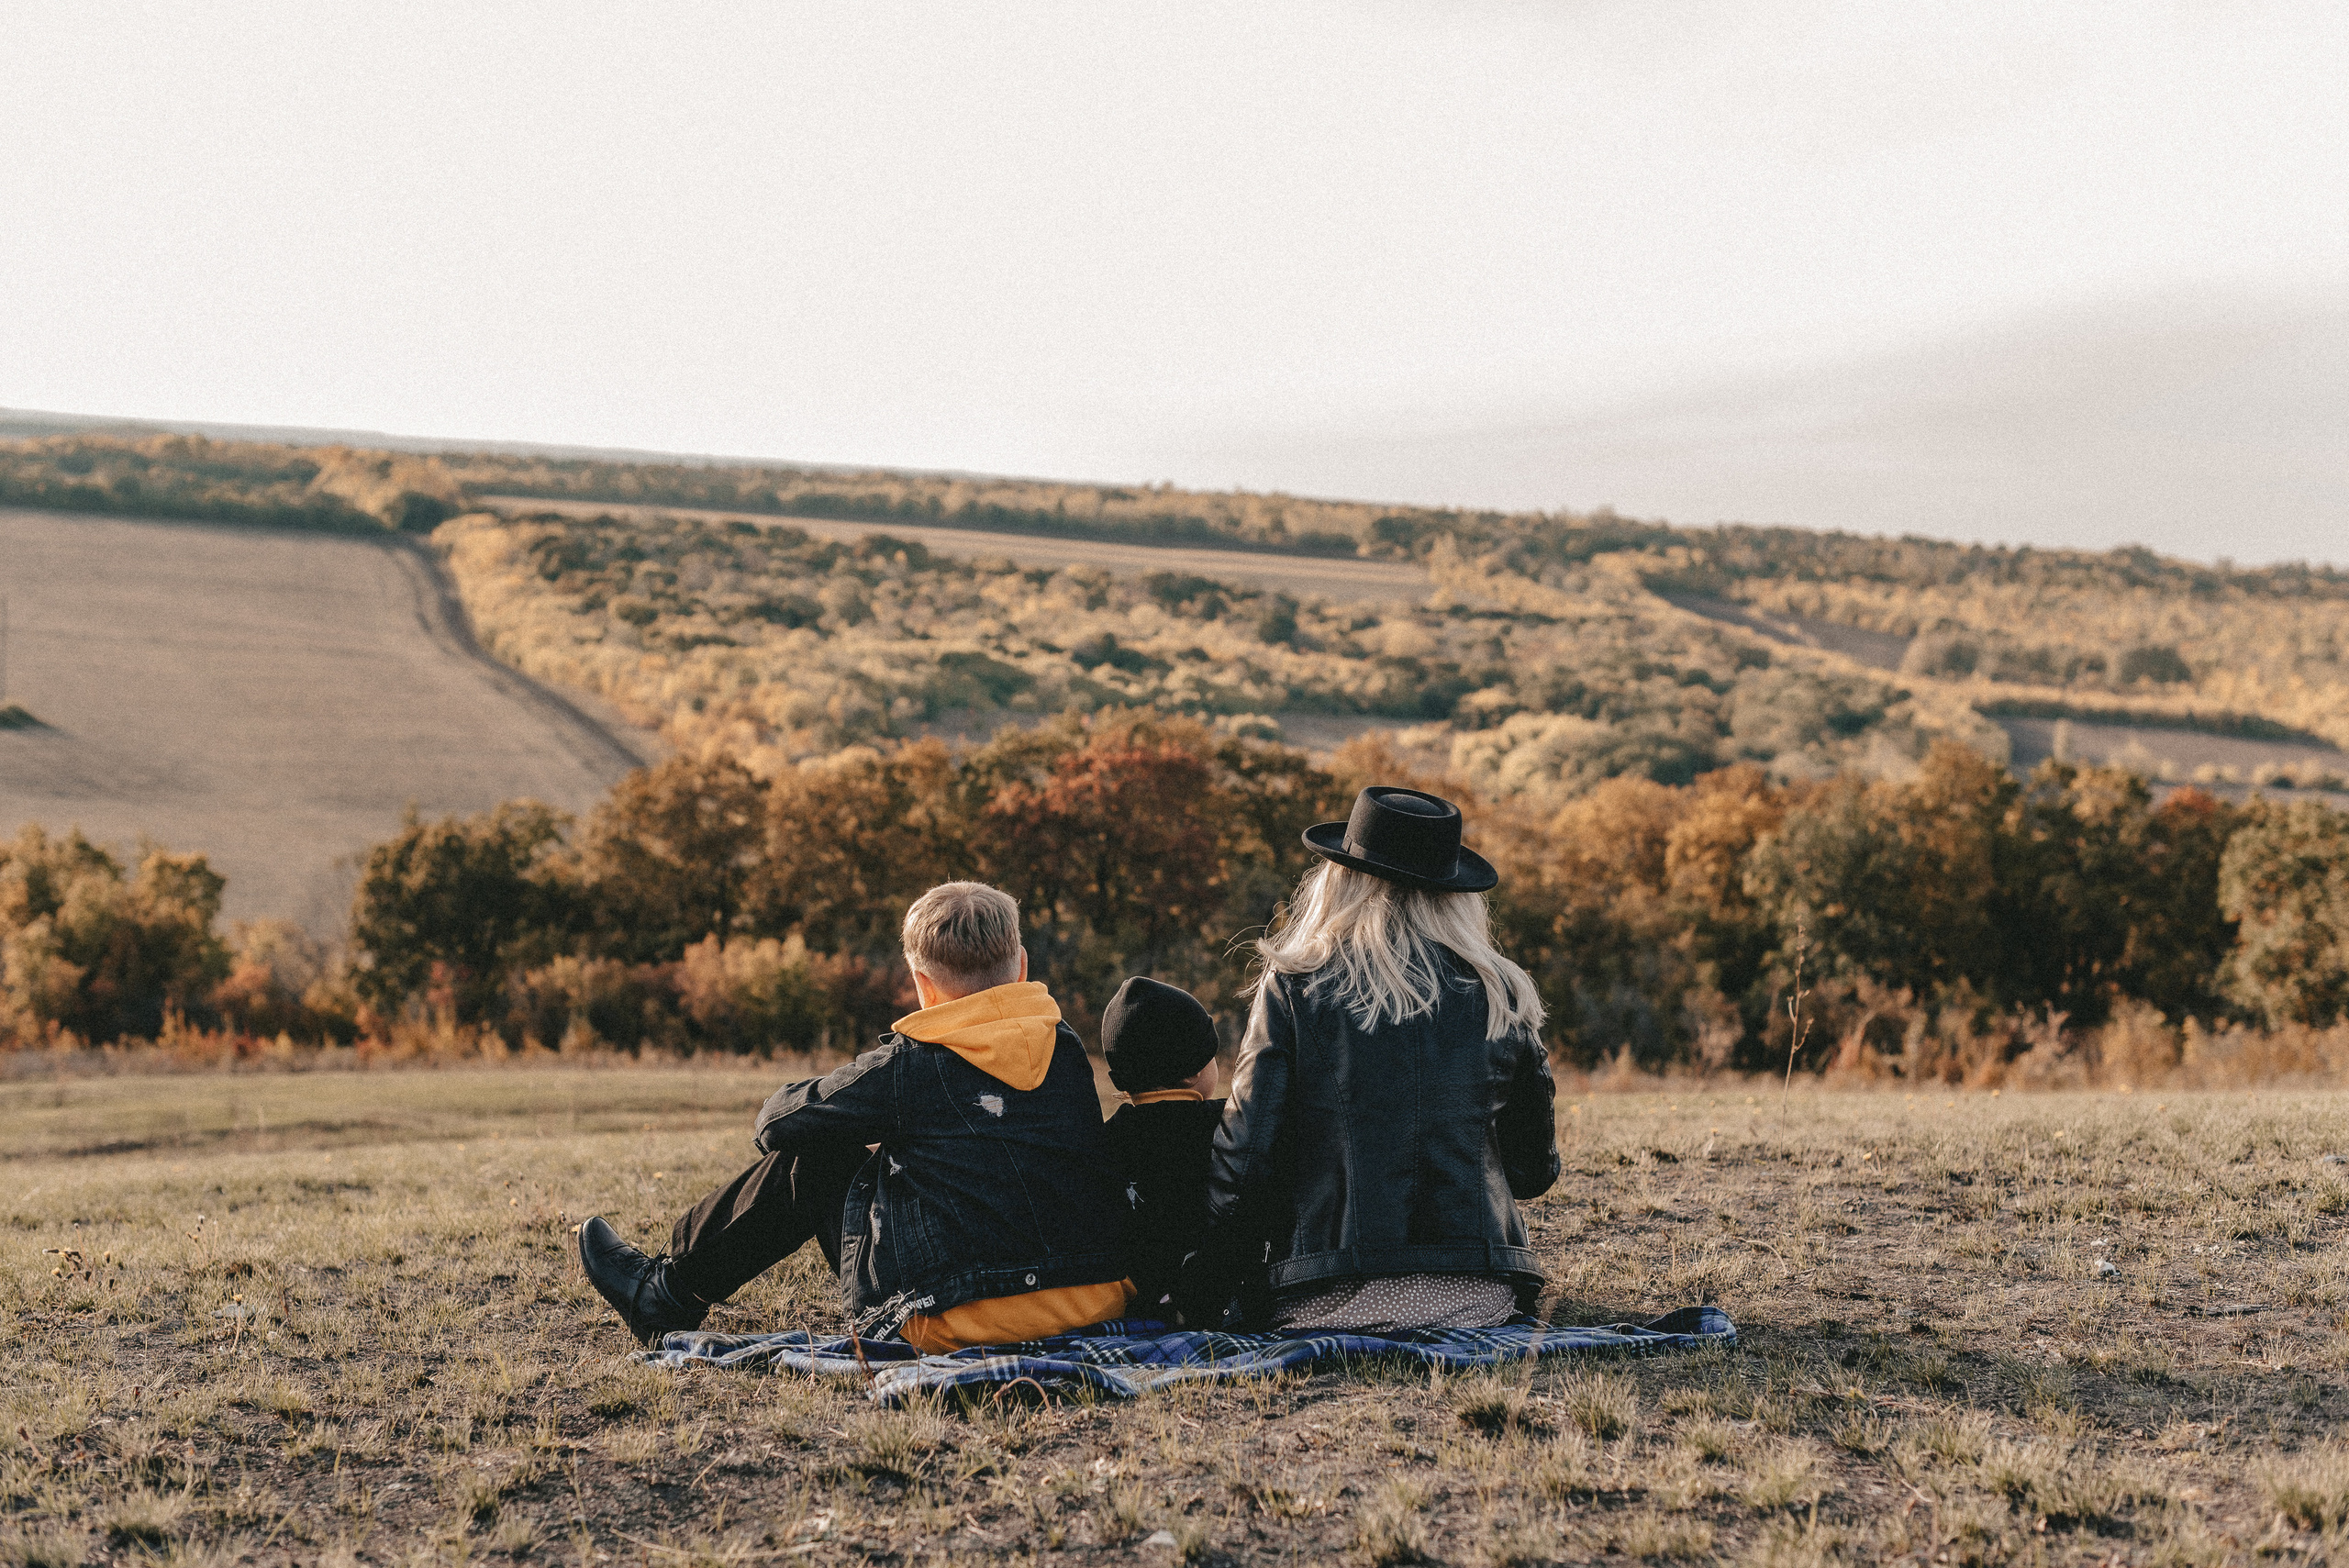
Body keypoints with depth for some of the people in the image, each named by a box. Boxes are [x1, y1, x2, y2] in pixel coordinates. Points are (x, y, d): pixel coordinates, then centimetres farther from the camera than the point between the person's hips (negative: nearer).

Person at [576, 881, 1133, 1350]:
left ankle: (667, 1292, 30)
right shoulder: (1067, 1049, 5)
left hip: (959, 1323, -5)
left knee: (811, 1157, 13)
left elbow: (779, 1120, 4)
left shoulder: (907, 1067, -9)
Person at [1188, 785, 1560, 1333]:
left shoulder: (1294, 989, -2)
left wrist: (1205, 1288, 8)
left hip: (1330, 1302, -2)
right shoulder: (1500, 998, 4)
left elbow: (1246, 1154, -4)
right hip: (1478, 1298, 2)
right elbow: (1534, 1169, 12)